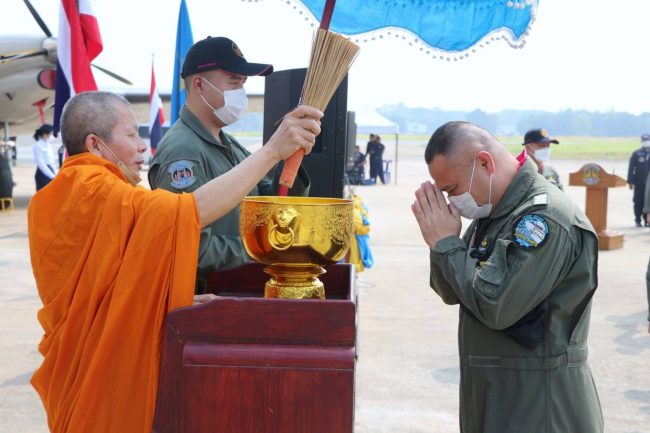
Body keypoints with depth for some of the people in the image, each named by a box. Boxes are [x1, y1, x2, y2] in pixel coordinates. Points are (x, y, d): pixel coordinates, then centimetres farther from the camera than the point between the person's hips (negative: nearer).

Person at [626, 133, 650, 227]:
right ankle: (638, 221, 11)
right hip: (639, 183, -2)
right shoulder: (636, 154, 3)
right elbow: (631, 168, 0)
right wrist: (630, 181, -6)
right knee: (638, 202, 3)